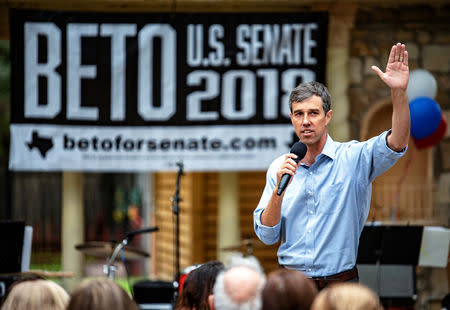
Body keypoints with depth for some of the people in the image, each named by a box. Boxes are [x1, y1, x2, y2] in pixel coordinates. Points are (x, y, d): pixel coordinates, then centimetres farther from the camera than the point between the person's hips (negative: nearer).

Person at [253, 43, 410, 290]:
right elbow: (266, 235, 5)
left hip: (340, 285, -2)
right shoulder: (279, 168, 10)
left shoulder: (352, 158, 2)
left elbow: (396, 143, -16)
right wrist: (279, 189, -11)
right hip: (291, 285, 2)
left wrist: (399, 92, -30)